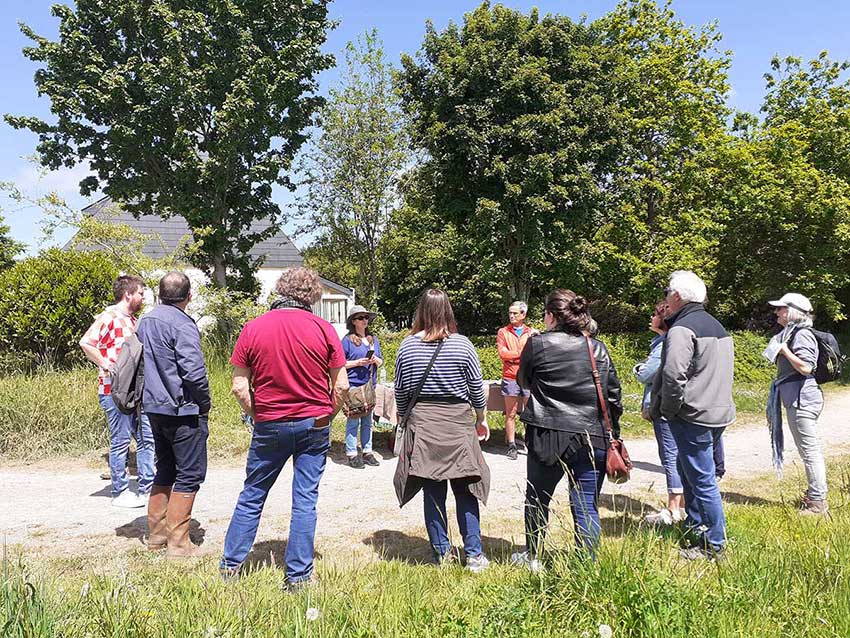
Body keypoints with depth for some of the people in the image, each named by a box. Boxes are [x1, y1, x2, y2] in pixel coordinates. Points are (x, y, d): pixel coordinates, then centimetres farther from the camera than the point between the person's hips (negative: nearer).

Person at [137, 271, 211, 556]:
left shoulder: (146, 321, 9)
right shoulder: (182, 324, -17)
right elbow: (194, 371, -23)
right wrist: (205, 403, -8)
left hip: (154, 407, 8)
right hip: (183, 409, -8)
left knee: (165, 470, 20)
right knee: (190, 474, 2)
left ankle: (156, 534, 27)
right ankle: (177, 541, 6)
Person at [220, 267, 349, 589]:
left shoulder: (253, 328, -4)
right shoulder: (323, 328, -6)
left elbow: (240, 387, -4)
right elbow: (341, 386, -6)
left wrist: (257, 416, 10)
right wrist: (326, 417, 9)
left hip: (269, 426, 1)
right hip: (314, 425, -1)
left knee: (251, 496, 16)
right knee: (305, 500, 6)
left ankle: (231, 564, 26)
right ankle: (299, 575, 13)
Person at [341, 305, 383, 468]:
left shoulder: (373, 339, 13)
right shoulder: (347, 340, -5)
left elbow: (381, 362, 17)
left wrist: (376, 360, -5)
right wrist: (357, 363, -16)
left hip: (370, 386, 6)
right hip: (353, 386, -6)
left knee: (367, 422, 12)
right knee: (353, 422, -1)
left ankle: (367, 452, 20)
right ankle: (351, 454, 7)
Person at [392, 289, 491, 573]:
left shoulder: (407, 346, -2)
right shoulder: (462, 345, -6)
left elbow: (400, 392, 4)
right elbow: (476, 389, 1)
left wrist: (405, 419, 19)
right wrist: (481, 419, 16)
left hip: (421, 424, 1)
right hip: (457, 423, -1)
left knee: (432, 491, 9)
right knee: (465, 490, 7)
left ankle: (442, 551, 18)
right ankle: (474, 554, 11)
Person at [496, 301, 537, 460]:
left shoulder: (531, 332, 12)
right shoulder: (503, 332, 6)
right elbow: (502, 353, -8)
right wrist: (522, 354, -6)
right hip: (510, 378, -1)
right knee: (510, 414, 3)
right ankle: (511, 445, 9)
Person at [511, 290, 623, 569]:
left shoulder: (537, 344, -6)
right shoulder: (598, 349, 4)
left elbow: (522, 381, 9)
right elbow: (614, 396, 7)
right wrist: (613, 436, 16)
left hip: (547, 437, -2)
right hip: (593, 439, 2)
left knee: (537, 499, 18)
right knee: (586, 506, 9)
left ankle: (532, 557, 33)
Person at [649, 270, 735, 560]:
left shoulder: (682, 329, -16)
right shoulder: (717, 326, 15)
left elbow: (673, 376, -26)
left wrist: (666, 409, -10)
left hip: (693, 416, -10)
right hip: (718, 412, 10)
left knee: (702, 480, -1)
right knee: (688, 470, 22)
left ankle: (714, 546, 8)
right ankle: (695, 527, 33)